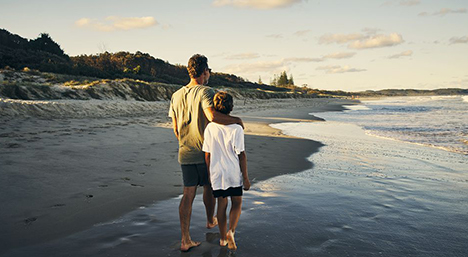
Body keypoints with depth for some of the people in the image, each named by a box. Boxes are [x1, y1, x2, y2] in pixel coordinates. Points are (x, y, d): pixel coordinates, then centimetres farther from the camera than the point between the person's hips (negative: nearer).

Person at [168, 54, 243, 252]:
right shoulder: (205, 92, -14)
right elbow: (212, 116, -33)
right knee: (208, 187, 18)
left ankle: (185, 239, 3)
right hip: (206, 152, -5)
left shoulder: (176, 95, 6)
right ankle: (210, 221, 42)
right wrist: (235, 120, -19)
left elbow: (175, 128, 11)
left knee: (188, 194, 6)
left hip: (185, 153, 5)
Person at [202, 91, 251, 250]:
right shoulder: (236, 129, -15)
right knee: (237, 203, 15)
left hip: (217, 173, 2)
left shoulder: (210, 128, -6)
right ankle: (231, 231, -4)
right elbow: (241, 155, -11)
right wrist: (245, 177, -2)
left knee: (221, 205, 15)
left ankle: (223, 238, 25)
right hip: (234, 173, -2)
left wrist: (209, 174, 12)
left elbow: (207, 155, 0)